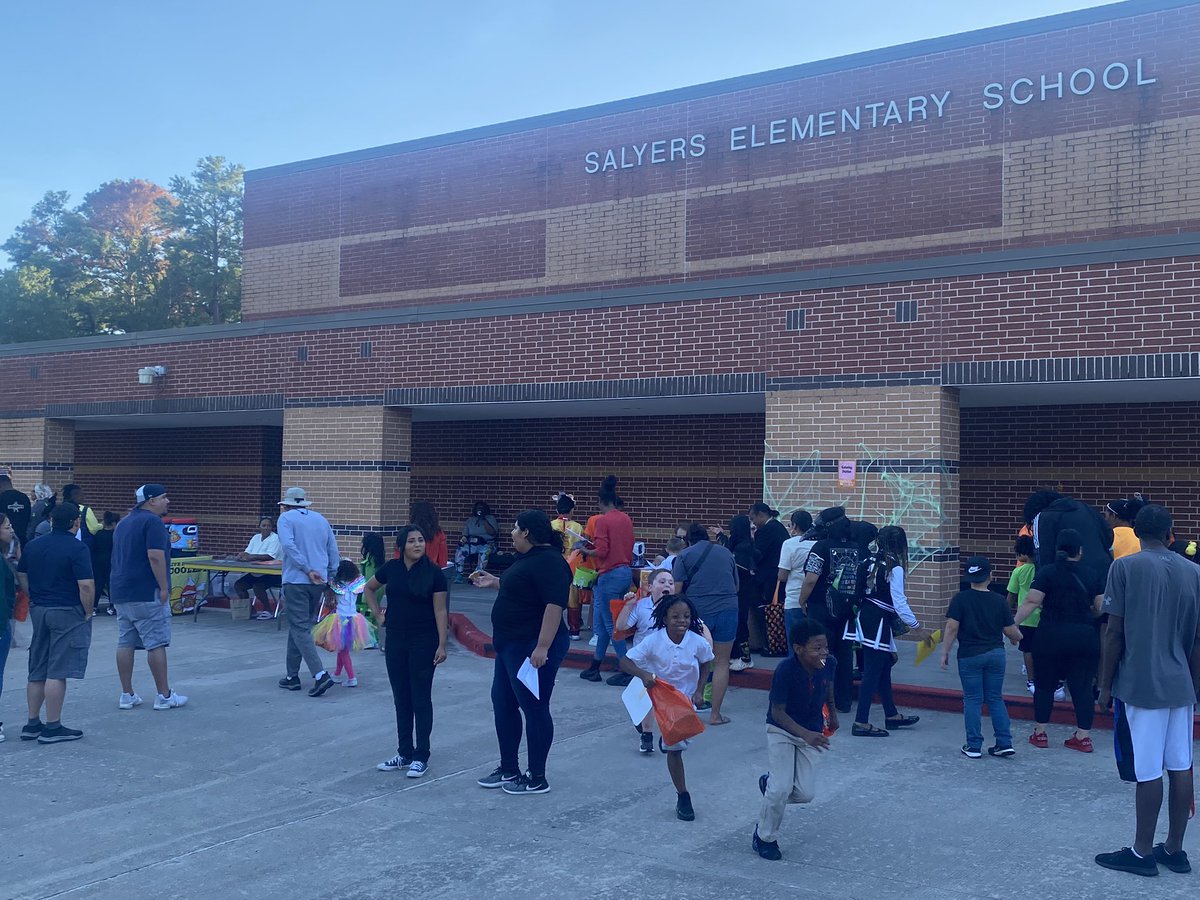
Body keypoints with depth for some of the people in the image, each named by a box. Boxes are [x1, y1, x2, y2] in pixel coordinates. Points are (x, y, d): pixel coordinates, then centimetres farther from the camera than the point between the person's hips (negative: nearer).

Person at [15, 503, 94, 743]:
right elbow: (86, 585, -20)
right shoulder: (77, 549, -14)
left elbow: (21, 577, 15)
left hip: (39, 611, 7)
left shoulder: (32, 546, 7)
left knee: (37, 672, 14)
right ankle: (52, 728, 0)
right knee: (57, 673, -4)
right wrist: (87, 612, -7)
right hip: (68, 614, -7)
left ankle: (32, 724, 20)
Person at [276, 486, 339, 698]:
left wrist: (307, 569, -16)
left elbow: (288, 545, -17)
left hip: (296, 581, -6)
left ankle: (320, 675, -18)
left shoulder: (286, 518, -1)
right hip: (319, 582, 6)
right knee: (298, 626, 17)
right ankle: (292, 676, 21)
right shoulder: (321, 519, 14)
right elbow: (333, 552, 11)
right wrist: (330, 577, 13)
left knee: (300, 629, -5)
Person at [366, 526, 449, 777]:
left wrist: (442, 645, -12)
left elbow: (440, 611, -8)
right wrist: (377, 615, 8)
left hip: (423, 642, -4)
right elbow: (369, 589, 19)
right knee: (401, 699, 10)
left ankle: (421, 756, 9)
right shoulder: (391, 568, 1)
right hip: (395, 641, 4)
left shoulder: (434, 573, -8)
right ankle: (404, 753, 20)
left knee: (421, 698, 2)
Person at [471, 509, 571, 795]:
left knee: (534, 709, -1)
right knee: (502, 703, 16)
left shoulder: (549, 561, -20)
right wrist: (494, 582, 28)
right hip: (512, 645, 11)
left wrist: (543, 646, -30)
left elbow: (554, 605, -27)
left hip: (533, 649, -11)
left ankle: (537, 779, 10)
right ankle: (508, 770, 27)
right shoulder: (530, 558, 13)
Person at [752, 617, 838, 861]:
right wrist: (805, 734, -36)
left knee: (806, 794, -2)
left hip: (811, 733, 5)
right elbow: (778, 712, -24)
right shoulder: (785, 670, -30)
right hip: (782, 731, -4)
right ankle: (764, 837, 10)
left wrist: (832, 711, 21)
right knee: (781, 789, -15)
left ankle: (769, 783, 30)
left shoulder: (829, 664, -16)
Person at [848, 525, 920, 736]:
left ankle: (891, 714, 31)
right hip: (878, 622, -8)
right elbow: (899, 602, -13)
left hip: (864, 616, 8)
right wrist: (914, 624, -3)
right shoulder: (895, 568, -13)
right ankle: (861, 723, -1)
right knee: (873, 672, -3)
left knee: (884, 666, 19)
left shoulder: (873, 561, 8)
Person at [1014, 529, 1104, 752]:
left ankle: (1040, 733, 15)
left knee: (1044, 684, 10)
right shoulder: (1091, 575, 4)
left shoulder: (1047, 572, -5)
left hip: (1051, 636, -2)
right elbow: (1101, 608, 5)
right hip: (1085, 637, 2)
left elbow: (1031, 602, -13)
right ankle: (1083, 736, 8)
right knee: (1082, 686, 7)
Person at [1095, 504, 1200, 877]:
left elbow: (1115, 633, -8)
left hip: (1141, 685, -5)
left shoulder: (1125, 567, -8)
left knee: (1148, 772, 0)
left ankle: (1142, 853, 9)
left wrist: (1105, 685, 0)